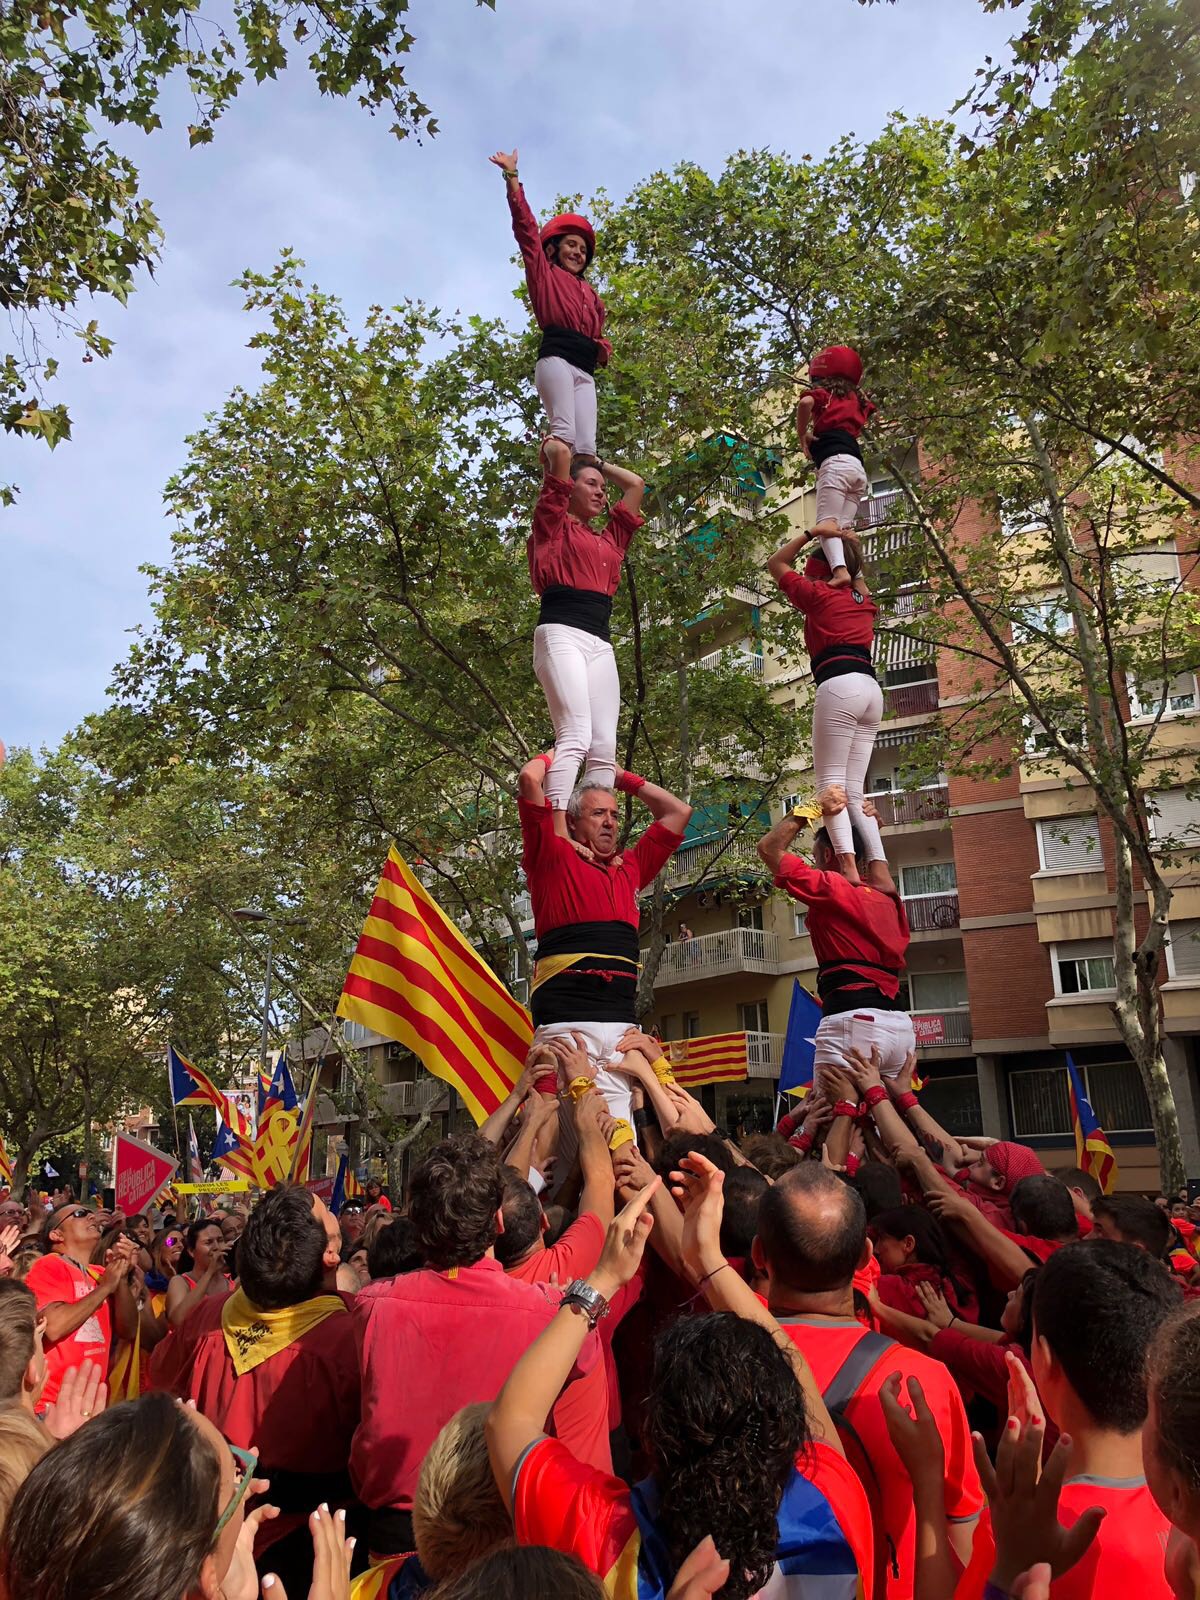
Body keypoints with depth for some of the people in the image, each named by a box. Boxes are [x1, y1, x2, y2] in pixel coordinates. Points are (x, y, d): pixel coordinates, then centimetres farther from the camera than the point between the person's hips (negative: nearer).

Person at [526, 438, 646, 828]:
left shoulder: (609, 537, 30)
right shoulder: (553, 523, 14)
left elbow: (635, 484, 37)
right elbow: (560, 453, 6)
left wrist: (595, 461, 42)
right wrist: (554, 448, 27)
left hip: (601, 644, 7)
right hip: (561, 634, -6)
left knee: (605, 746, -8)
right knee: (575, 735, -24)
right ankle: (558, 832, -32)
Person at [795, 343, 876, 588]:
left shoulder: (823, 394, 12)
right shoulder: (857, 401, 29)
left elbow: (806, 402, -11)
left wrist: (802, 434, 1)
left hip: (835, 463, -7)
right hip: (858, 468, 7)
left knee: (827, 524, -17)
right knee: (842, 528, 4)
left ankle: (840, 570, -40)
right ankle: (857, 576, -15)